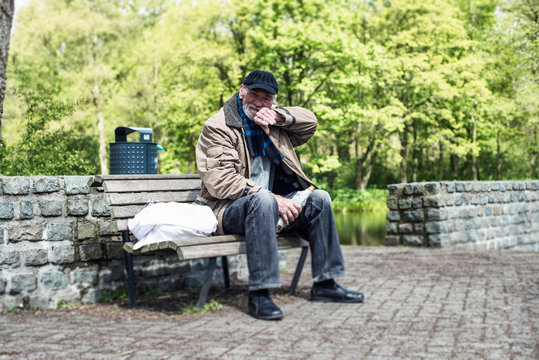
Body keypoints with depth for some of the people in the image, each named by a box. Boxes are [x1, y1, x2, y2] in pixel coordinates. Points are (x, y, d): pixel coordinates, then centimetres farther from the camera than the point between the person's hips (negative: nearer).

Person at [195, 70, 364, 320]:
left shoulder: (270, 122, 12)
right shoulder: (217, 127, -9)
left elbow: (310, 122, 15)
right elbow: (220, 182, -19)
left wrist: (277, 115, -6)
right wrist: (274, 199, -24)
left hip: (267, 204, 7)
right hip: (228, 209, -7)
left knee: (319, 198, -7)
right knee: (263, 199, -37)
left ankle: (324, 284, -1)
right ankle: (259, 294, -36)